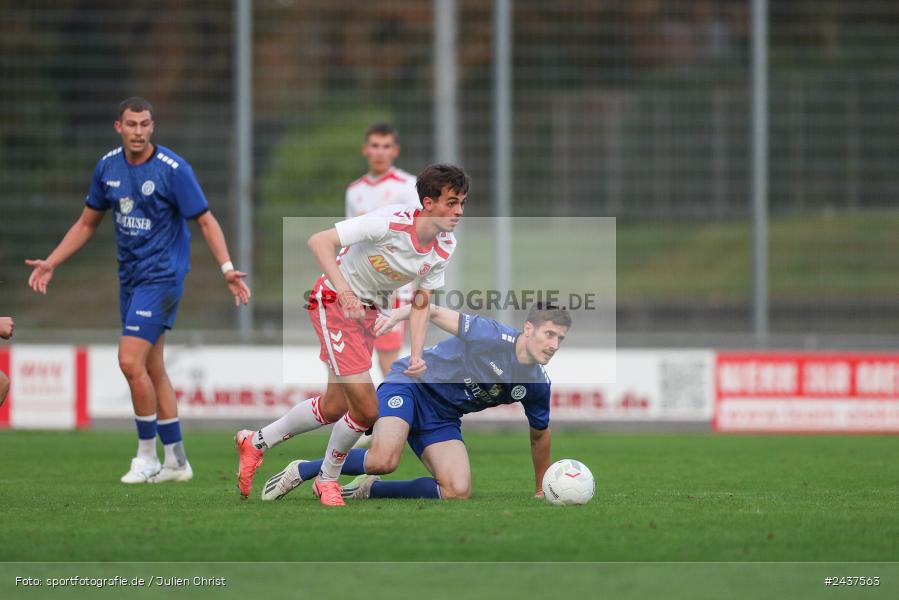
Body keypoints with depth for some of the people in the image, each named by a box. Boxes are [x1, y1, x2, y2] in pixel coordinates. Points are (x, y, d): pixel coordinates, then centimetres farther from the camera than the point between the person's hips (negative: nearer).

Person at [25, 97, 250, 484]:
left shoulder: (173, 169, -14)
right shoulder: (108, 166, 4)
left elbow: (205, 221, -11)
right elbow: (87, 223, 16)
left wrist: (227, 268, -23)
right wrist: (51, 263, 12)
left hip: (161, 275, -7)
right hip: (129, 277, 7)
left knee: (131, 362, -16)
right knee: (151, 369, 9)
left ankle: (147, 454, -2)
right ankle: (176, 461, 16)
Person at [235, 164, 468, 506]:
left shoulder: (445, 247, -7)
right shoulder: (390, 222, -29)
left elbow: (421, 303, 2)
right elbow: (319, 241, -31)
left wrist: (417, 355, -11)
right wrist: (344, 292, -40)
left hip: (369, 310, 8)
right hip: (333, 302, -8)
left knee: (334, 408, 13)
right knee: (366, 409, -13)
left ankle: (255, 442, 34)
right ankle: (328, 480, 12)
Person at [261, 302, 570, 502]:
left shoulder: (538, 385, 0)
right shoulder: (493, 336, -19)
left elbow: (540, 435, 17)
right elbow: (435, 312, -14)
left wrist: (542, 490, 23)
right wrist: (401, 312, -33)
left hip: (443, 419, 6)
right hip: (412, 384, -6)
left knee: (458, 492, -18)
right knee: (384, 460, -33)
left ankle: (367, 490, 0)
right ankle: (301, 471, -8)